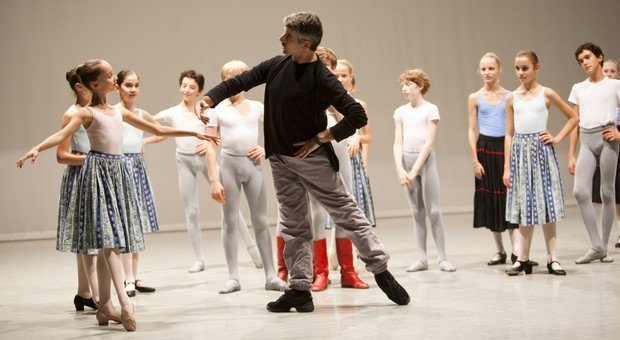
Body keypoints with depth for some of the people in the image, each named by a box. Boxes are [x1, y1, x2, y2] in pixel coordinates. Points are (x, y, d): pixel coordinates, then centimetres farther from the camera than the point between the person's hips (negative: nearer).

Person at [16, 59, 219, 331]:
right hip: (98, 171, -7)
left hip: (119, 172, 7)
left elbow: (157, 130, 22)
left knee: (109, 241, 7)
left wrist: (194, 133, 24)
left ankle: (105, 306, 11)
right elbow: (62, 135, -18)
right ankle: (125, 302, -25)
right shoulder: (87, 112, -3)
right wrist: (36, 149, -38)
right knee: (107, 236, -15)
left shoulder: (119, 112, 16)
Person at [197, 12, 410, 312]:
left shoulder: (322, 80, -18)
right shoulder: (277, 65, 1)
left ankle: (381, 270, 12)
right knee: (293, 225, 9)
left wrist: (321, 138, -18)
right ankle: (299, 291, 13)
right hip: (281, 160, 6)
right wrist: (209, 98, -7)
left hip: (312, 159, -6)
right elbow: (239, 82, 9)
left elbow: (357, 115, -22)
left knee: (347, 213, 0)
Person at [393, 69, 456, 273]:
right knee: (417, 212, 6)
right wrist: (400, 170, -8)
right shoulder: (401, 112, 11)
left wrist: (414, 171, -14)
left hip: (425, 161, -4)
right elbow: (398, 143, 6)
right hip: (407, 162, 4)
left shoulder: (430, 109, -2)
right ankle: (422, 258, 9)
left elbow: (429, 143, -8)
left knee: (433, 211, -5)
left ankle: (442, 258, -1)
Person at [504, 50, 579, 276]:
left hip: (541, 150, -2)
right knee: (524, 206, 6)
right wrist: (507, 167, 3)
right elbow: (509, 134, 7)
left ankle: (552, 258, 6)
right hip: (519, 152, 2)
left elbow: (573, 117, 9)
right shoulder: (512, 99, 7)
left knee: (546, 204, 1)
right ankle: (523, 259, 10)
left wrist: (558, 138, -2)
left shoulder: (546, 94, 1)